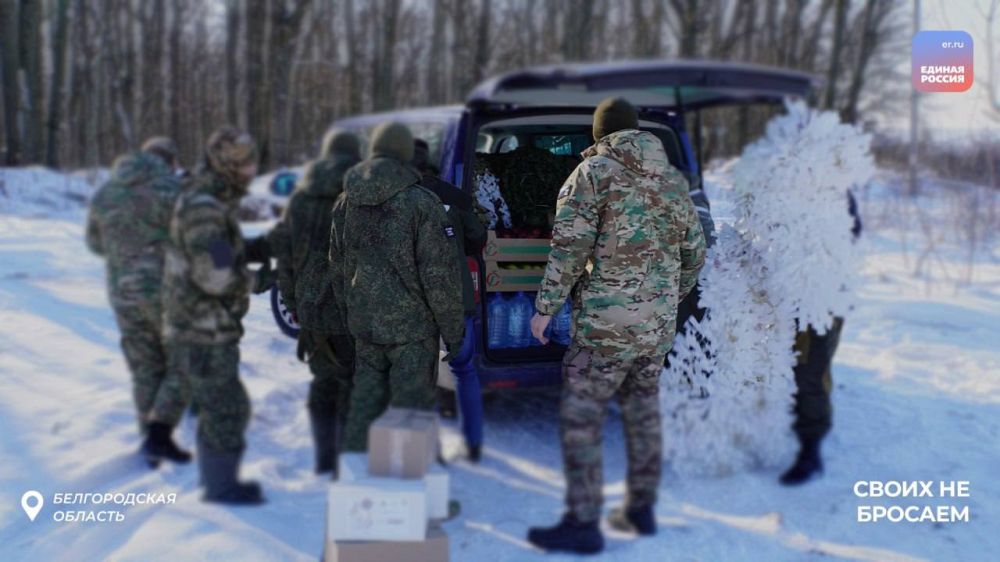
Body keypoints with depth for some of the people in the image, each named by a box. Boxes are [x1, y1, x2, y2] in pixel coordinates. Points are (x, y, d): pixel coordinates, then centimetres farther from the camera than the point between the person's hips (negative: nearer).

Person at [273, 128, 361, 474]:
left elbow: (284, 256, 11)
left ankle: (324, 459, 23)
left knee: (324, 383, 18)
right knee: (353, 386, 6)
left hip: (312, 309, 5)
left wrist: (294, 304, 19)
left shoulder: (300, 196, 8)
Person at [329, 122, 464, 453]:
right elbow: (439, 274, -14)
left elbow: (337, 268, 15)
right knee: (411, 407, 2)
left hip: (364, 326, 6)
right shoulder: (421, 203, -14)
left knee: (365, 403, 16)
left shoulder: (345, 203, 7)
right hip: (412, 326, -6)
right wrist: (453, 328, -4)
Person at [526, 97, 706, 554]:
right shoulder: (673, 178, 13)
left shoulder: (595, 171, -6)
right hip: (660, 323, 7)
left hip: (608, 320, -7)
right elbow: (694, 252, 17)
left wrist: (546, 307, -7)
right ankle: (640, 510, 26)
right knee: (643, 412, 17)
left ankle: (582, 524, 0)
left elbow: (570, 247, -14)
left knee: (580, 418, -1)